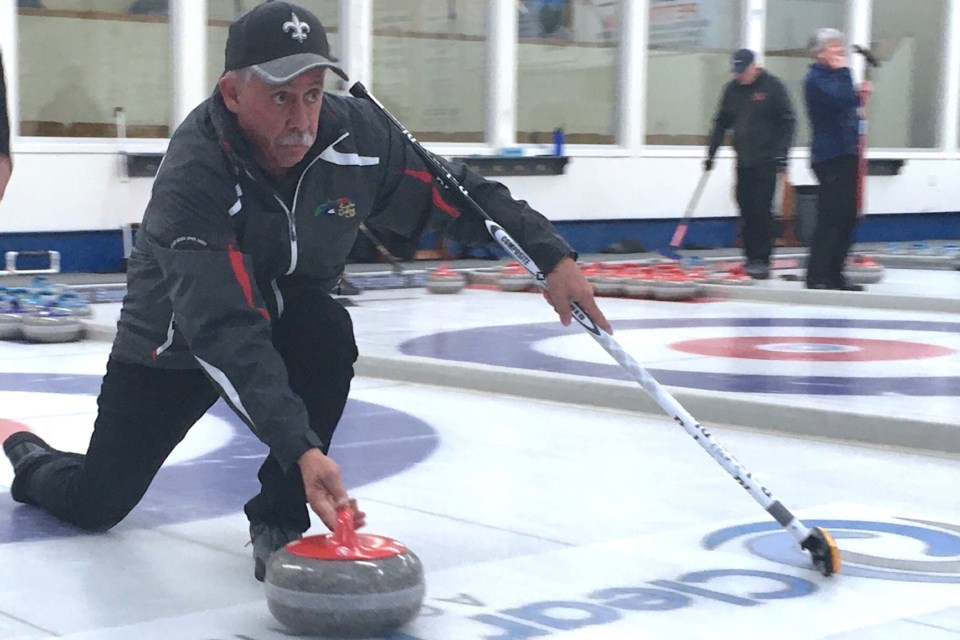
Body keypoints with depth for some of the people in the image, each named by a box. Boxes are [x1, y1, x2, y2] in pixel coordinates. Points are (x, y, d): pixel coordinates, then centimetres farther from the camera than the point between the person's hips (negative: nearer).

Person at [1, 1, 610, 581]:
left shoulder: (355, 132, -22)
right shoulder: (192, 179, -36)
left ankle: (278, 523, -15)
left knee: (328, 333, -32)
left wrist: (554, 255, -18)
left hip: (287, 313, 3)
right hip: (178, 342, -3)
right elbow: (227, 334, -44)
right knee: (95, 505, -1)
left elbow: (458, 191, -8)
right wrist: (302, 448, -54)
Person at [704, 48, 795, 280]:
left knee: (761, 209, -10)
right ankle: (751, 258, 13)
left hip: (766, 160, -5)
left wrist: (782, 153, -12)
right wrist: (711, 152, 10)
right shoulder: (732, 89, 9)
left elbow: (788, 122, -5)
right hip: (743, 161, 5)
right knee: (746, 209, 5)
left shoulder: (773, 86, -5)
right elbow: (722, 122, 16)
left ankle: (762, 260, -8)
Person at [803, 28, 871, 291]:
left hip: (845, 154, 10)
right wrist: (844, 72, -13)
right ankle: (817, 276, -8)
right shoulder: (816, 77, -9)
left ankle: (834, 275, 15)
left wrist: (860, 95, 13)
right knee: (831, 216, -11)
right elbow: (842, 99, -24)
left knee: (847, 217, 10)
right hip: (830, 157, -10)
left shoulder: (832, 75, 21)